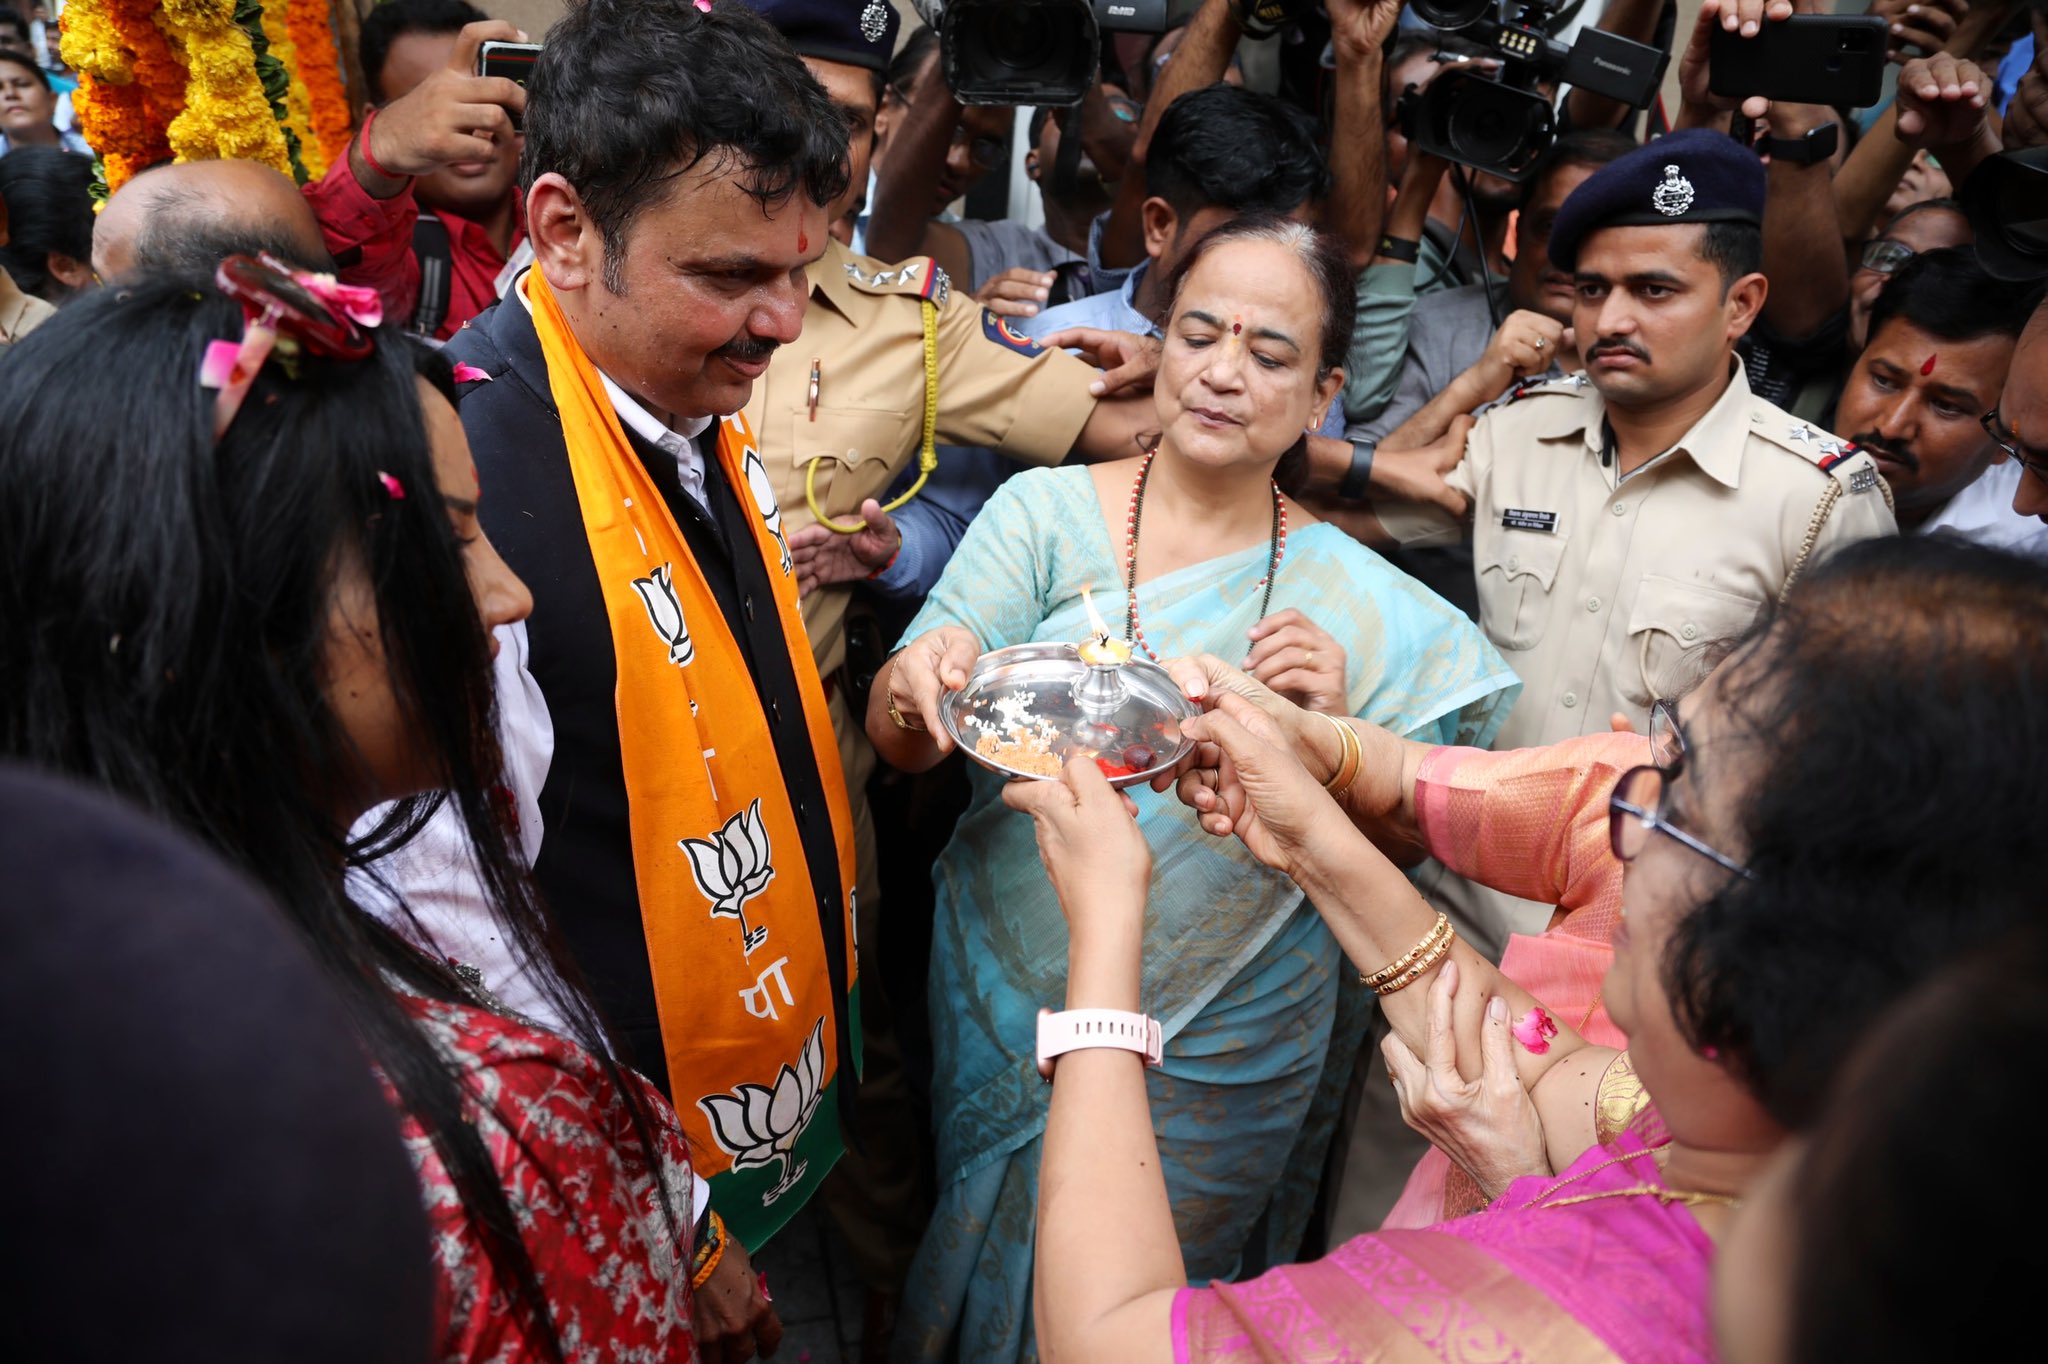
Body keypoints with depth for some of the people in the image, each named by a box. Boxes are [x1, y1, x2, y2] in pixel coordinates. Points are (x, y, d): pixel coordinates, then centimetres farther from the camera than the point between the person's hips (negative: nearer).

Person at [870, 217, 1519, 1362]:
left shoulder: (1360, 601, -5)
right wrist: (919, 689, -35)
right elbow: (897, 741, -12)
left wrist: (1332, 730, -21)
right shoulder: (1045, 513, -7)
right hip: (1008, 999, 1)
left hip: (1226, 1047, 0)